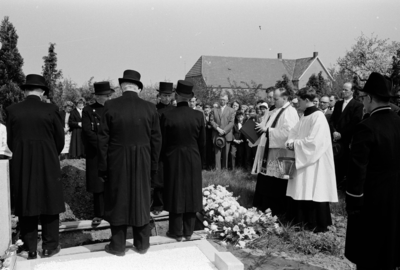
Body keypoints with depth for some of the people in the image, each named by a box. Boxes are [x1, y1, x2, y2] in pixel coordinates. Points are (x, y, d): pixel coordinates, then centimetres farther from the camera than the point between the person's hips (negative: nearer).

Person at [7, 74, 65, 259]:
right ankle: (49, 247, 17)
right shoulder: (51, 110, -8)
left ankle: (30, 249, 18)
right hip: (48, 164, -1)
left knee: (25, 206, 11)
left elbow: (10, 141, 3)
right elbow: (60, 139, -2)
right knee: (49, 204, 10)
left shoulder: (12, 111, -3)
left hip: (21, 165, 2)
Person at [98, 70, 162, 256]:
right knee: (141, 200, 14)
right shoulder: (150, 108, -4)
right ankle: (142, 244, 26)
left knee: (118, 201, 11)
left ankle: (118, 245, 21)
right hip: (142, 163, 2)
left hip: (117, 163, -1)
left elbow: (103, 139, -8)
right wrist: (153, 166, 8)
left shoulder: (110, 106, -9)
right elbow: (156, 140, -1)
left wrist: (102, 167, 0)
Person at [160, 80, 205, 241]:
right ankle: (188, 231, 21)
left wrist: (164, 158, 11)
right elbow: (202, 142, 0)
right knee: (191, 193, 12)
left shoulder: (167, 116, -13)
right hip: (193, 159, 2)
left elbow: (163, 142, -6)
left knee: (176, 193, 8)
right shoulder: (198, 116, -7)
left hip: (174, 159, -2)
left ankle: (176, 232, 17)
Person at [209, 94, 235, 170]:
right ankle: (217, 169, -5)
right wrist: (218, 128, -11)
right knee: (217, 152, -5)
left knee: (225, 153, 1)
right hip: (217, 135, 1)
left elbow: (231, 123, -1)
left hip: (227, 135, -1)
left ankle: (224, 168, 9)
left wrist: (224, 131, -12)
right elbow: (211, 121, 4)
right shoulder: (214, 110, 14)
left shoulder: (231, 110, 9)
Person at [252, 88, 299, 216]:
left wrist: (267, 129, -20)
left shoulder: (290, 112, -13)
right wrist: (261, 127, 1)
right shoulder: (276, 111, 14)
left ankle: (278, 211, 14)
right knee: (266, 182, 12)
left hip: (279, 154, -8)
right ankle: (265, 207, 23)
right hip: (269, 152, 8)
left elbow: (287, 132, -24)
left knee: (277, 185, 1)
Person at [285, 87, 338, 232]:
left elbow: (313, 141, -22)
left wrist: (295, 144, -14)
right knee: (302, 192, 12)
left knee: (313, 192, -2)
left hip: (314, 162, -9)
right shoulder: (305, 116, 12)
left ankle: (319, 224, 10)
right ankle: (303, 221, 23)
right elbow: (295, 132, 13)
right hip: (303, 160, 9)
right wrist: (291, 142, -8)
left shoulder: (318, 117, -16)